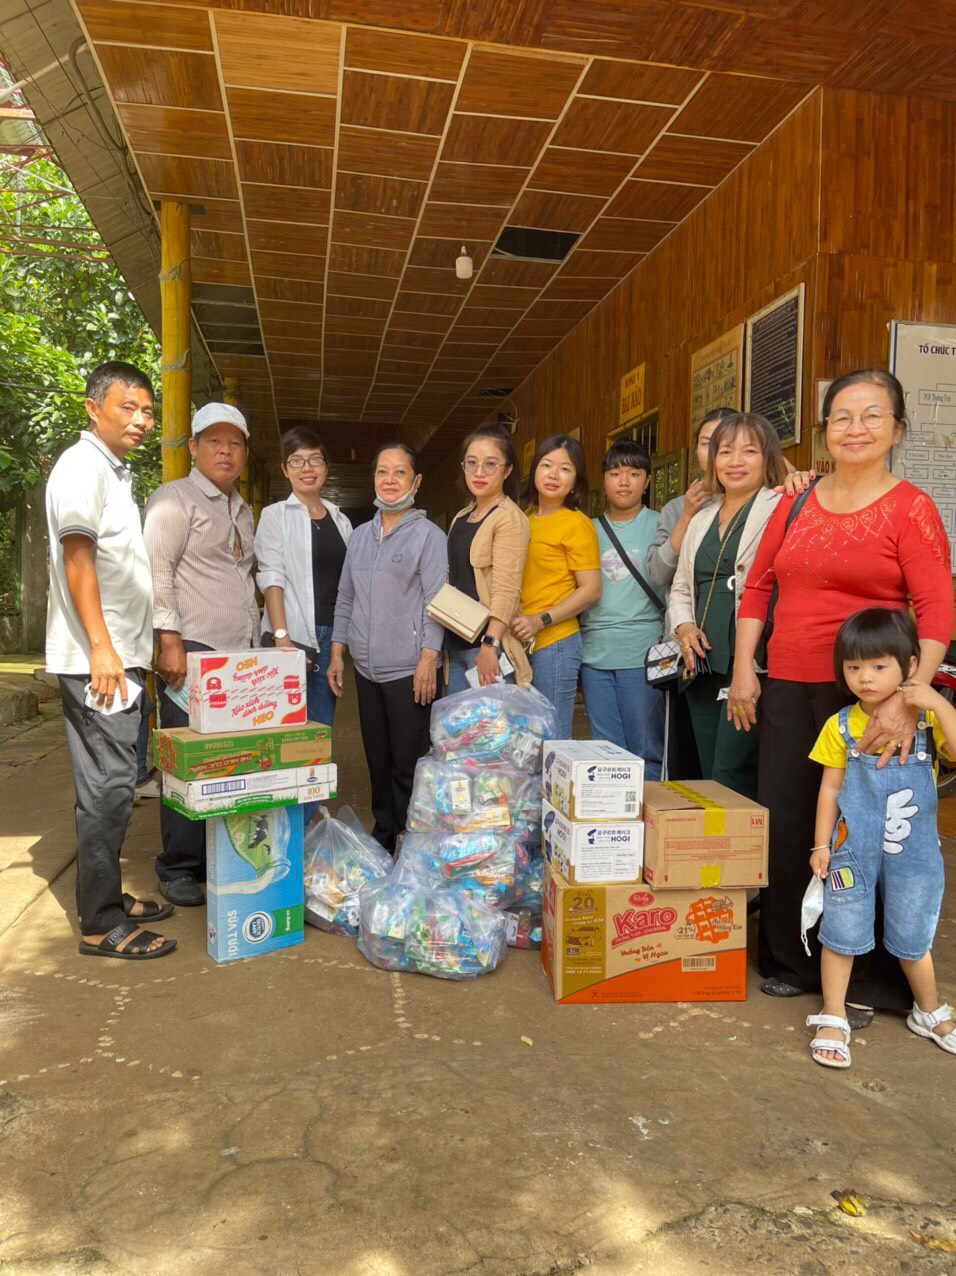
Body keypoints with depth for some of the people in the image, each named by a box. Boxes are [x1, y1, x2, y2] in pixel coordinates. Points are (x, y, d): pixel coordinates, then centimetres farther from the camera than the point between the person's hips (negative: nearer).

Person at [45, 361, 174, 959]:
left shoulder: (117, 473, 21)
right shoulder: (83, 465, -9)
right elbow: (75, 555, -18)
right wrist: (101, 646, -24)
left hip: (121, 656, 10)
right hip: (97, 659, -10)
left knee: (111, 783, 15)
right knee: (108, 787, -6)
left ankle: (107, 897, 26)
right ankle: (101, 925, 3)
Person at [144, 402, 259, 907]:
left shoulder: (242, 510, 21)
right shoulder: (174, 499, -2)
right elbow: (157, 572, -11)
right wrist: (170, 641, -18)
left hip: (239, 655, 7)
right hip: (192, 652, -7)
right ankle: (178, 869, 9)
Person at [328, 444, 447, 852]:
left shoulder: (428, 535, -3)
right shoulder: (359, 536, 15)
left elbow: (435, 601, -8)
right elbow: (345, 598, 18)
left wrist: (428, 659, -15)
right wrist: (337, 651, 12)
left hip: (409, 670, -6)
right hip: (367, 669, 6)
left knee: (409, 765, -2)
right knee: (377, 762, 13)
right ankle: (382, 837, 26)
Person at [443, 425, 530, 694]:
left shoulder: (509, 518, -10)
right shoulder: (461, 518, 15)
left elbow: (506, 589, -18)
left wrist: (489, 645, -24)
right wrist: (446, 641, 13)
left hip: (487, 645, -8)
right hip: (455, 644, 8)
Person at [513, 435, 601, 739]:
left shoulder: (576, 523, -6)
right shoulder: (524, 519, 13)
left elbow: (591, 589, -9)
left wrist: (541, 620, -17)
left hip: (555, 643, -7)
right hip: (519, 643, 7)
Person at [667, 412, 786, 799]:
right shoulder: (701, 520, 20)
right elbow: (681, 587, 24)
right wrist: (683, 626, 7)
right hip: (704, 666, 8)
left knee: (731, 780, -10)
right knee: (709, 778, 13)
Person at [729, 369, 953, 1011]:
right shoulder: (796, 504, 10)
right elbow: (758, 587, 14)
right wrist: (744, 669, 6)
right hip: (787, 688, 5)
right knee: (784, 825, 11)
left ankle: (869, 980, 25)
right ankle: (791, 961, 31)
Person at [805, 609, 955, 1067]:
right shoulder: (841, 726, -6)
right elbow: (830, 788, -1)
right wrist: (821, 845, -2)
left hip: (914, 852, 1)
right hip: (853, 851, -1)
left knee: (913, 939, 17)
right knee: (842, 934, 7)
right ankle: (832, 1019, 23)